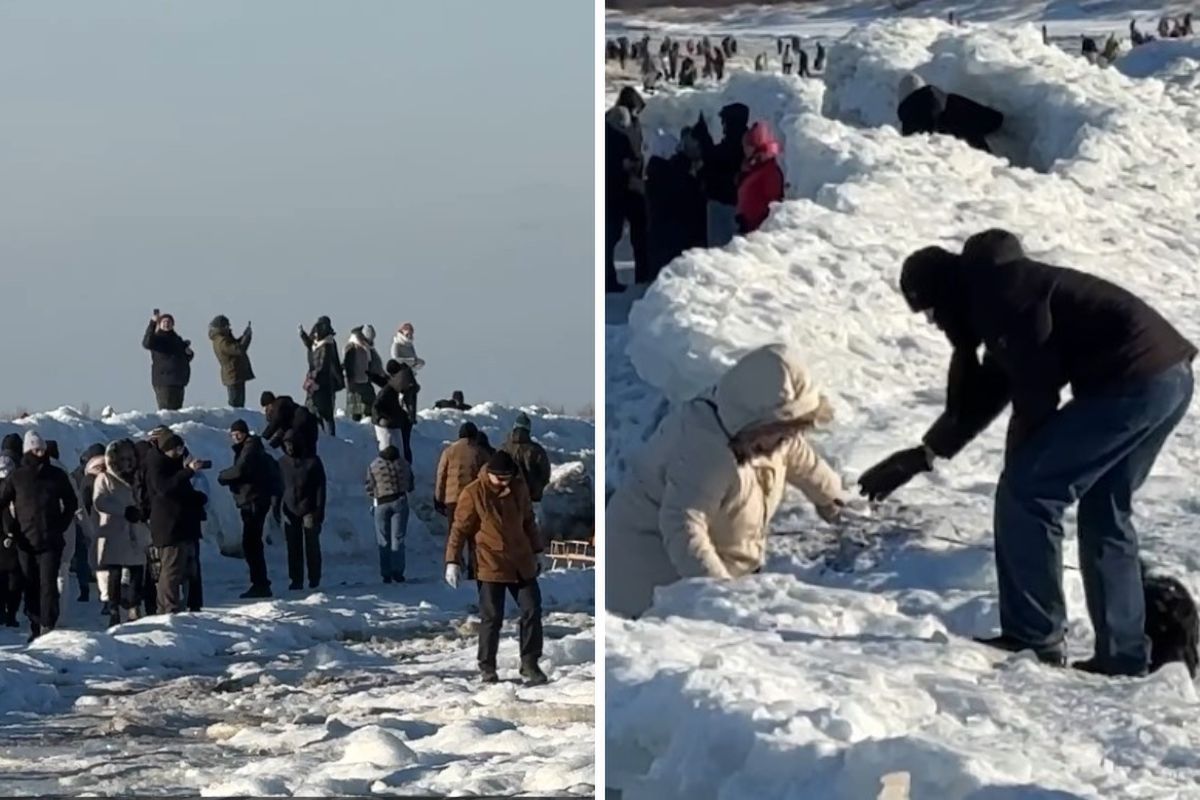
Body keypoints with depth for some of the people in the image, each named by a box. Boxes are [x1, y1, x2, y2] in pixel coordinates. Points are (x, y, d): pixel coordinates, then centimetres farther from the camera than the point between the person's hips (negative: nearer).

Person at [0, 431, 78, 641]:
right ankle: (36, 627, 10)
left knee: (48, 584, -11)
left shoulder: (56, 475, 6)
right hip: (26, 541, 1)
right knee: (31, 587, 4)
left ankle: (48, 625, -15)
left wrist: (61, 526, 9)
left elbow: (71, 503, 18)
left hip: (51, 541, -1)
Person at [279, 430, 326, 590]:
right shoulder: (282, 462, 7)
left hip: (309, 511, -3)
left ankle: (314, 579, 11)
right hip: (290, 511, 3)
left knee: (312, 546, 2)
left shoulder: (312, 461, -1)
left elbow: (320, 487, -2)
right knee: (293, 548, 1)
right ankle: (296, 580, 5)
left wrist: (319, 510, -8)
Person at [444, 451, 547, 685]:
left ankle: (530, 665, 11)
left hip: (522, 563, 5)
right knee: (492, 617, -2)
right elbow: (459, 528, -7)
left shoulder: (519, 488, 3)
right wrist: (452, 561, -11)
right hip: (490, 565, -5)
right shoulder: (473, 494, -11)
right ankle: (487, 667, 11)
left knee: (532, 611, 2)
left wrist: (536, 551, 19)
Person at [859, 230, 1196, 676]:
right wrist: (923, 455, 37)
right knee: (1104, 512, 20)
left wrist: (1022, 451, 6)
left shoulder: (997, 288, -8)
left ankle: (1033, 639, 0)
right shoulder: (994, 294, 24)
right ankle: (1122, 656, 21)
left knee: (1025, 493, -4)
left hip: (1133, 381, -11)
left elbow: (1036, 382, -11)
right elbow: (983, 393, 32)